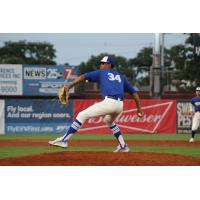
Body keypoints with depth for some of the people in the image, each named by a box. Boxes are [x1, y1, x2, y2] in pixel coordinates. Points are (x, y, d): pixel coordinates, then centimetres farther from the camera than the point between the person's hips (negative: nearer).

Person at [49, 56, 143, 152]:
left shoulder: (101, 73, 17)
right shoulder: (121, 77, 29)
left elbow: (83, 76, 5)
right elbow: (134, 92, 25)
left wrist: (70, 86, -2)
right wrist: (139, 108, 25)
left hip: (109, 102, -6)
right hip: (120, 105, 6)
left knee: (82, 115, 0)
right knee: (109, 121, 37)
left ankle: (64, 140, -9)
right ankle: (123, 146, 30)